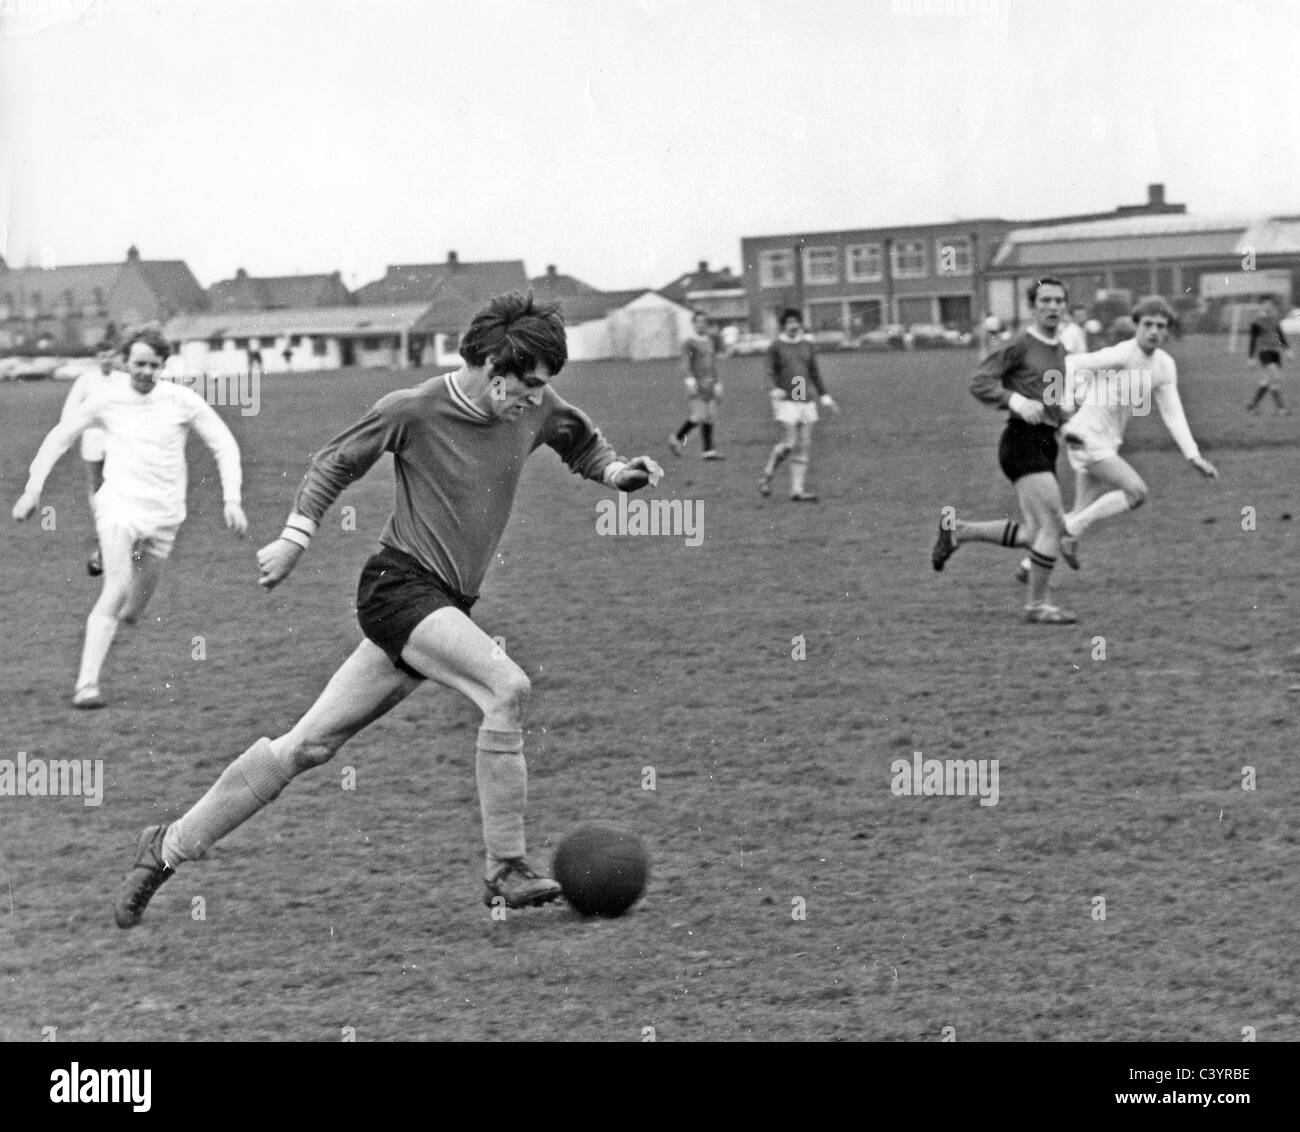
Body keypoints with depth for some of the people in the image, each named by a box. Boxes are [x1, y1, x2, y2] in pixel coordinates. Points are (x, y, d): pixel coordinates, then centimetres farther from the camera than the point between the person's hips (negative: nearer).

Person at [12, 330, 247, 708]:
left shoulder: (182, 400, -1)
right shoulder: (107, 400, -1)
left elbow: (224, 445, 5)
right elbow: (58, 438, 11)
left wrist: (232, 500, -5)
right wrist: (33, 489, 5)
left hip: (163, 514, 2)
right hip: (118, 505, -2)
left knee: (133, 609, 8)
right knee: (117, 588, -23)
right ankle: (86, 685, -25)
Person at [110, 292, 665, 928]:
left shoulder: (536, 411, 4)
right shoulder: (412, 411, -10)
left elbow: (582, 441, 26)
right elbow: (335, 464, 5)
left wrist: (615, 472, 7)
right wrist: (295, 537, 0)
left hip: (447, 604, 6)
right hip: (400, 584, -6)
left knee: (307, 745, 4)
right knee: (507, 687, -25)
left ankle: (170, 847, 13)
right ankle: (506, 871, -19)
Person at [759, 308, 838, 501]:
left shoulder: (807, 345, 13)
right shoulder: (776, 346, 0)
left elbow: (814, 373, 19)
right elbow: (772, 371, -4)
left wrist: (824, 396, 16)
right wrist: (777, 389, -23)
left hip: (805, 401, 5)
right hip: (786, 401, -5)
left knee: (804, 447, 1)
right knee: (789, 443, -14)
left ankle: (798, 490, 4)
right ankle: (766, 478, 5)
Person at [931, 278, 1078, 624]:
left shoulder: (1059, 350, 17)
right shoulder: (1020, 345, -8)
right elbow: (980, 384, -13)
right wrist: (1018, 402, -25)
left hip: (1045, 443, 9)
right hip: (1022, 441, -9)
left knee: (1034, 534, 7)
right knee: (1053, 522, -13)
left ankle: (957, 530, 21)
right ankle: (1038, 605, -2)